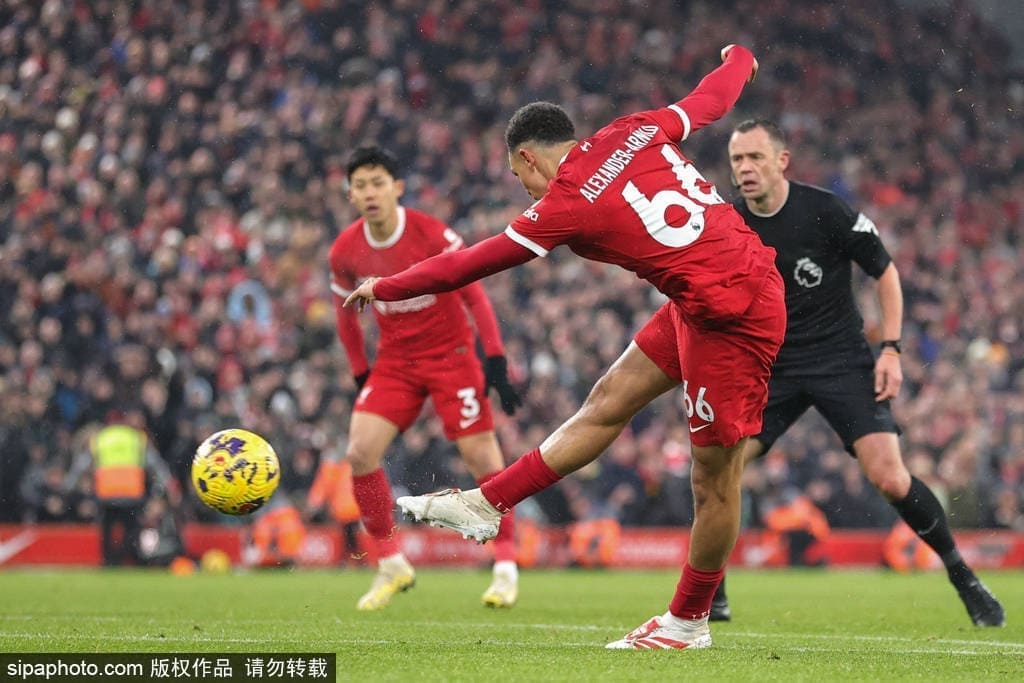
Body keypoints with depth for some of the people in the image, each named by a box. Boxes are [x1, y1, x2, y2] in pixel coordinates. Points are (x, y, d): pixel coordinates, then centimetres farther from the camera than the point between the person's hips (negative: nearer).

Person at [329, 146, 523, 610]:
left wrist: (496, 362, -16)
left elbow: (473, 295, -11)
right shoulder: (345, 251, -6)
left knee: (479, 454, -9)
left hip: (451, 353, -3)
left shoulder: (433, 235, -18)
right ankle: (391, 564, 3)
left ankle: (506, 567, 7)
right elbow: (346, 316, 10)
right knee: (360, 453, -12)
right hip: (394, 359, 4)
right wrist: (361, 376, 9)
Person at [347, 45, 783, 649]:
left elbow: (471, 264, -3)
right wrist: (740, 60, 43)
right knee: (608, 403, 12)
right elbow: (712, 98, 19)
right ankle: (487, 506, 18)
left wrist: (383, 289, 10)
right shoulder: (636, 133, 4)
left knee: (715, 474, 3)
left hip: (730, 317, -10)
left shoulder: (567, 204, -12)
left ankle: (689, 621, 13)